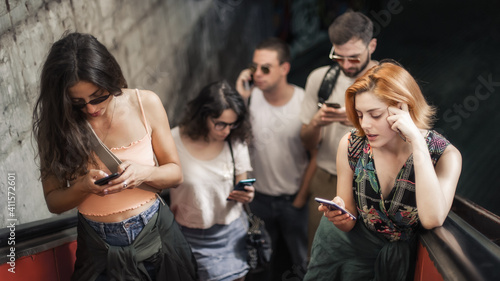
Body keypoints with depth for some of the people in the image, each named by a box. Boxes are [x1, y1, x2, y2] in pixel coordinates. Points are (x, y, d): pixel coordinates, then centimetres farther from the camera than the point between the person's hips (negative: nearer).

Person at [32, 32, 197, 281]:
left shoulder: (146, 103, -11)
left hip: (155, 233, 1)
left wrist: (144, 173, -24)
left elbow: (175, 173, -4)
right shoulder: (56, 124, -11)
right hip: (98, 247, -1)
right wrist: (83, 186, -26)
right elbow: (53, 202, -5)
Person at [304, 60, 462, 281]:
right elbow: (349, 223, -4)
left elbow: (432, 220, -33)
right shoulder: (351, 145, -13)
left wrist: (417, 140, -32)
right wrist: (340, 216, -28)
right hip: (351, 243, 0)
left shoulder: (445, 155, -16)